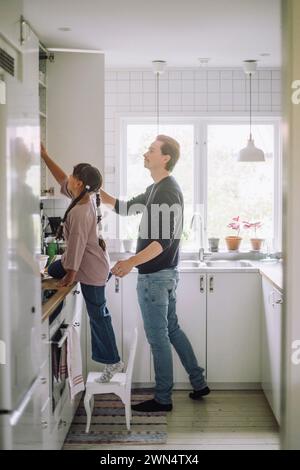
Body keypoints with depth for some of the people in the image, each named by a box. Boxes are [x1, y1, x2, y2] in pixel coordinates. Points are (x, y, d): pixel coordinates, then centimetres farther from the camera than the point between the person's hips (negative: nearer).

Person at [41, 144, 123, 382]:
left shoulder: (80, 213, -30)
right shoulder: (87, 198, -3)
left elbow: (76, 246, -24)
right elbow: (62, 180, 12)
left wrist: (70, 274, -13)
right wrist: (45, 156, 11)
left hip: (91, 269, -10)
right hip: (88, 261, 10)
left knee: (98, 314, 1)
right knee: (52, 270, 25)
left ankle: (113, 362, 14)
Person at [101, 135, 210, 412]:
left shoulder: (167, 192, -18)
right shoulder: (157, 189, 13)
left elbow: (165, 240, -26)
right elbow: (125, 208, 20)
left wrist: (132, 262, -34)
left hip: (155, 276, -10)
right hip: (165, 274, 10)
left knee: (158, 337, 0)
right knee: (172, 329, 18)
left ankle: (163, 400, 11)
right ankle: (199, 384, 27)